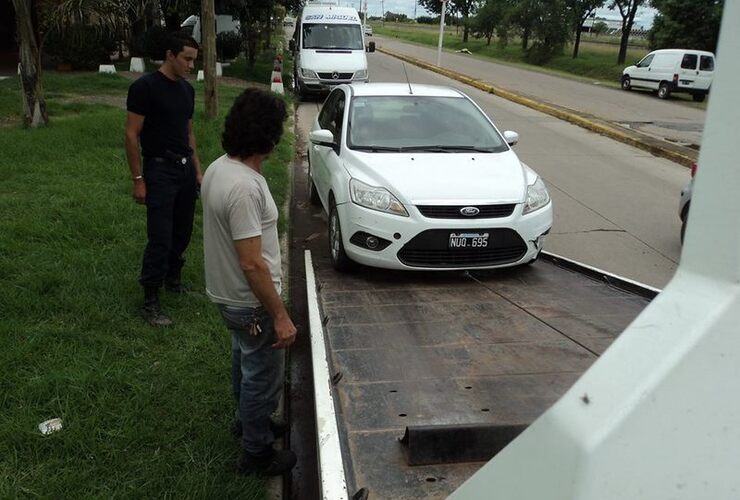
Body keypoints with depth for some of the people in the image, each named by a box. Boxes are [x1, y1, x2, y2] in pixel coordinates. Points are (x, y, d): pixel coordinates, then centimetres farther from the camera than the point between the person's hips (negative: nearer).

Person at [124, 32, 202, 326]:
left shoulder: (187, 89, 11)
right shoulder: (145, 87, -12)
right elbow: (132, 135, -12)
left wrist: (197, 170, 15)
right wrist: (138, 180, -15)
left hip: (185, 169, 7)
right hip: (159, 171, -7)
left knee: (182, 232, 14)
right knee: (160, 239, -8)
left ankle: (173, 280, 35)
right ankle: (150, 302, 2)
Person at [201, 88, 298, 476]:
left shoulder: (219, 168, 0)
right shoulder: (244, 186, -31)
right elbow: (251, 263, -30)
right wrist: (280, 316, -23)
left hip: (228, 295, 10)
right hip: (250, 303, -9)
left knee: (245, 363, 28)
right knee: (263, 376, 10)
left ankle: (249, 421, 51)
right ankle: (257, 454, 29)